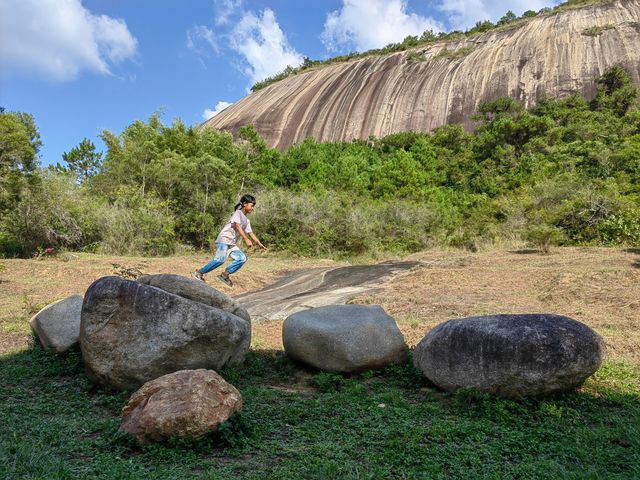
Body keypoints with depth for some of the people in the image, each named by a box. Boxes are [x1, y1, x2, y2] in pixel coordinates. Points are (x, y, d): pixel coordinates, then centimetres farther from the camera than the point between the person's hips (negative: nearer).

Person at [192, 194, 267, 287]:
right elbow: (238, 226, -20)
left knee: (242, 258, -10)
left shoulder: (247, 221, 20)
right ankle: (199, 273, -14)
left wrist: (260, 244, 12)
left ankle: (225, 275, -5)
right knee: (220, 259, -24)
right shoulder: (238, 213, -5)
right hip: (224, 240, -9)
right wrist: (246, 239, -30)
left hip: (232, 244, 9)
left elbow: (251, 233, 20)